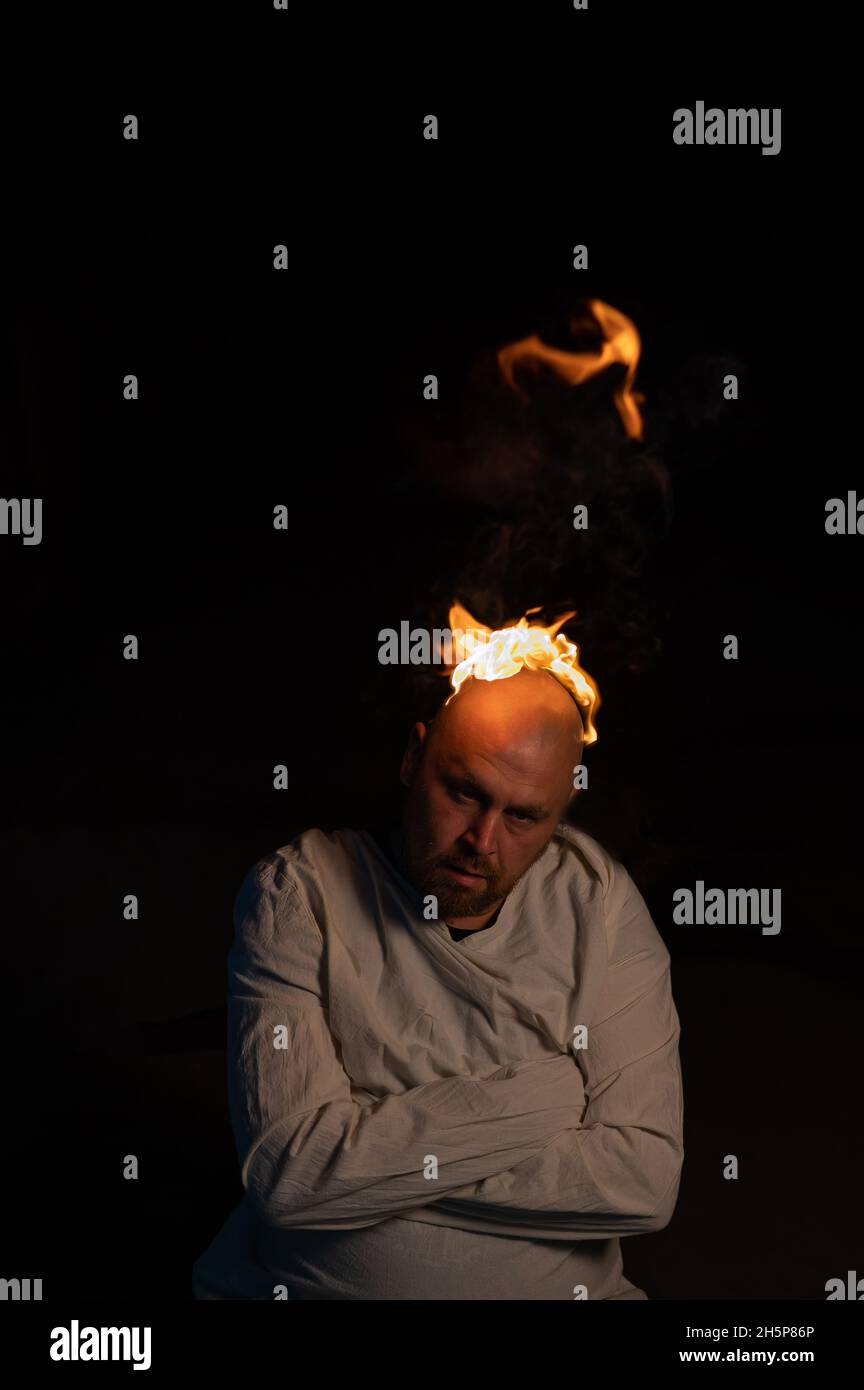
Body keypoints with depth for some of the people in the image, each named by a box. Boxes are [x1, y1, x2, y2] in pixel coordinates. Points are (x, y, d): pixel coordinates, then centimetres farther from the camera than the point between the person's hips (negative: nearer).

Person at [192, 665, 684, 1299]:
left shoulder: (600, 900, -1)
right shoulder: (295, 892, -6)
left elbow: (645, 1180, -10)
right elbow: (287, 1173, -17)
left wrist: (375, 1163, -13)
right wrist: (548, 1092, -14)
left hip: (553, 1287, 1)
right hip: (301, 1283, -1)